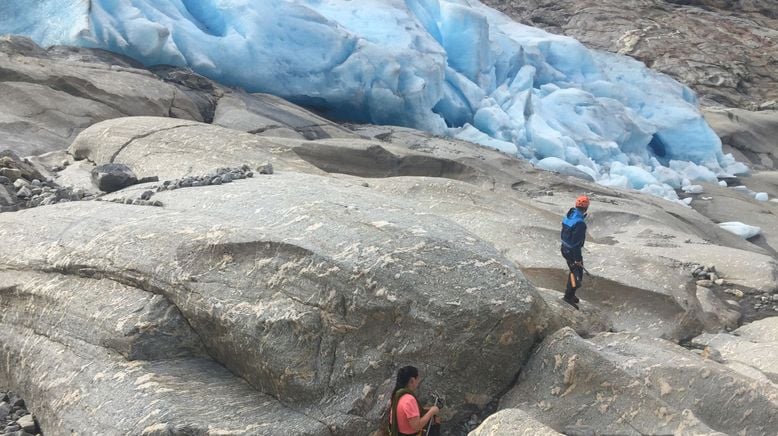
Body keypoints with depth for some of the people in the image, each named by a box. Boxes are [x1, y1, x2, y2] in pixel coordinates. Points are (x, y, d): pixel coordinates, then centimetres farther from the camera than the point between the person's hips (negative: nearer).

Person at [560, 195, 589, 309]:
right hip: (573, 252, -9)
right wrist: (577, 259, -19)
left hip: (565, 249, 9)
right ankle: (568, 296, 9)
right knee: (577, 276, 3)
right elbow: (576, 242, -26)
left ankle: (570, 295, 33)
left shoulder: (568, 216, 1)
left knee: (573, 272, 23)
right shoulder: (579, 223, -27)